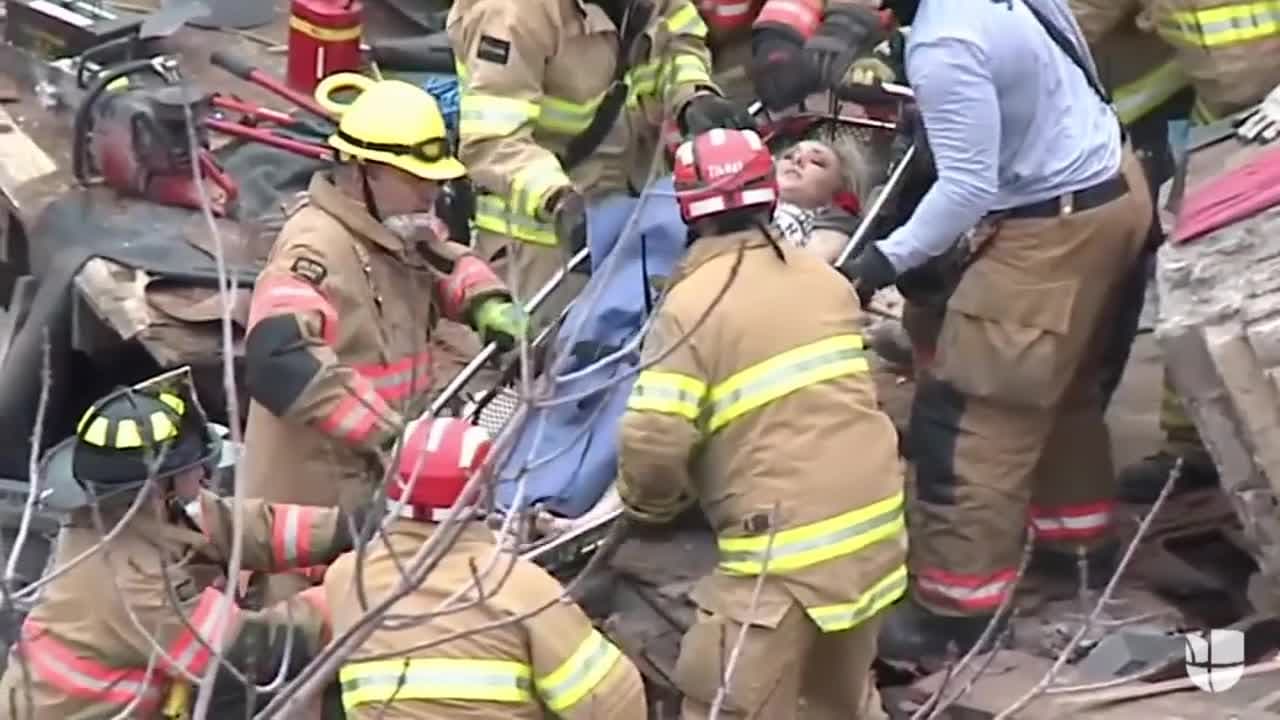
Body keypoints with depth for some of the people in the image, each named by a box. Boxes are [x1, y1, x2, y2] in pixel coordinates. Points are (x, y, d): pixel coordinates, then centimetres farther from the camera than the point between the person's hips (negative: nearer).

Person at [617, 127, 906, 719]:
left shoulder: (693, 303, -10)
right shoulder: (823, 278, 12)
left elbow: (654, 443, -15)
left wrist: (647, 507, 7)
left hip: (787, 542, -7)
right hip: (872, 517, 7)